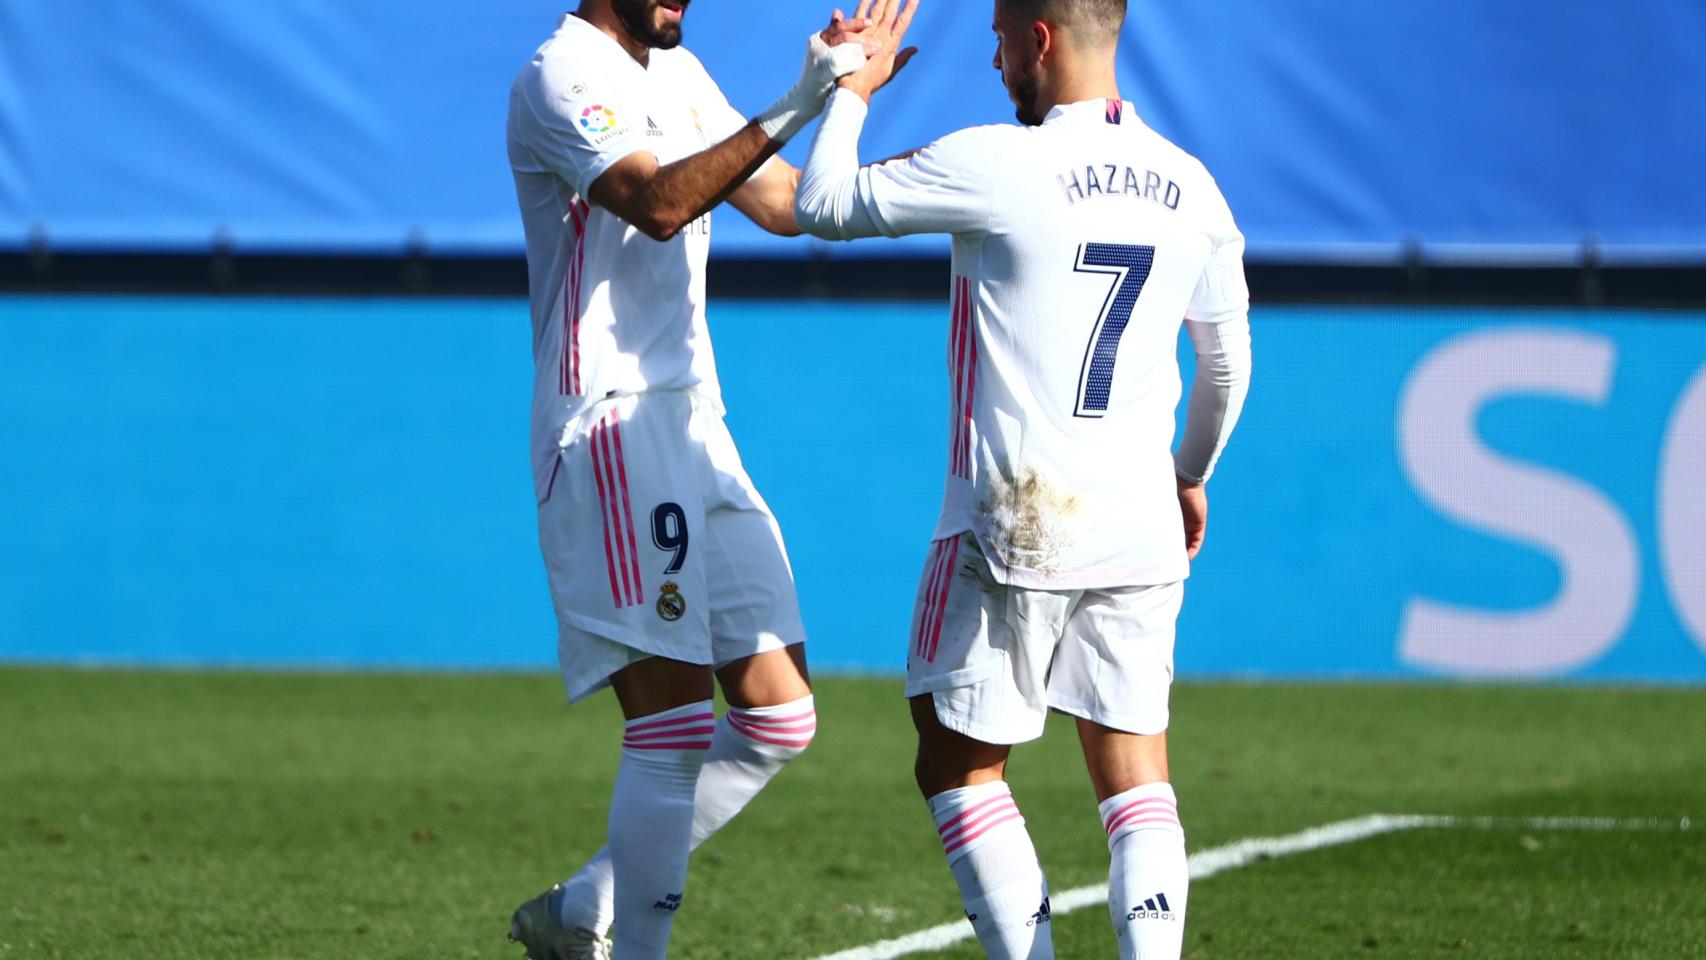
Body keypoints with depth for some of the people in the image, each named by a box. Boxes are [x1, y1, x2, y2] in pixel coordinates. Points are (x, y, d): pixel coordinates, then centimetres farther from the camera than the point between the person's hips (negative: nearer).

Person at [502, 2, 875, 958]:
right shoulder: (561, 78, -10)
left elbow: (786, 201, 22)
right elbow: (657, 202, -26)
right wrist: (794, 111, -33)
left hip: (699, 430, 9)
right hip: (610, 435, -9)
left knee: (780, 719, 7)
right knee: (676, 733, -13)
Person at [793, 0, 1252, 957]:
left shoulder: (993, 166, -12)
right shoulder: (1189, 187, 6)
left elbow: (827, 205, -1)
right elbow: (1227, 364, 19)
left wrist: (853, 92, 16)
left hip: (1012, 530, -5)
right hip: (1141, 535, 5)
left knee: (959, 763, 8)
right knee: (1136, 776, 7)